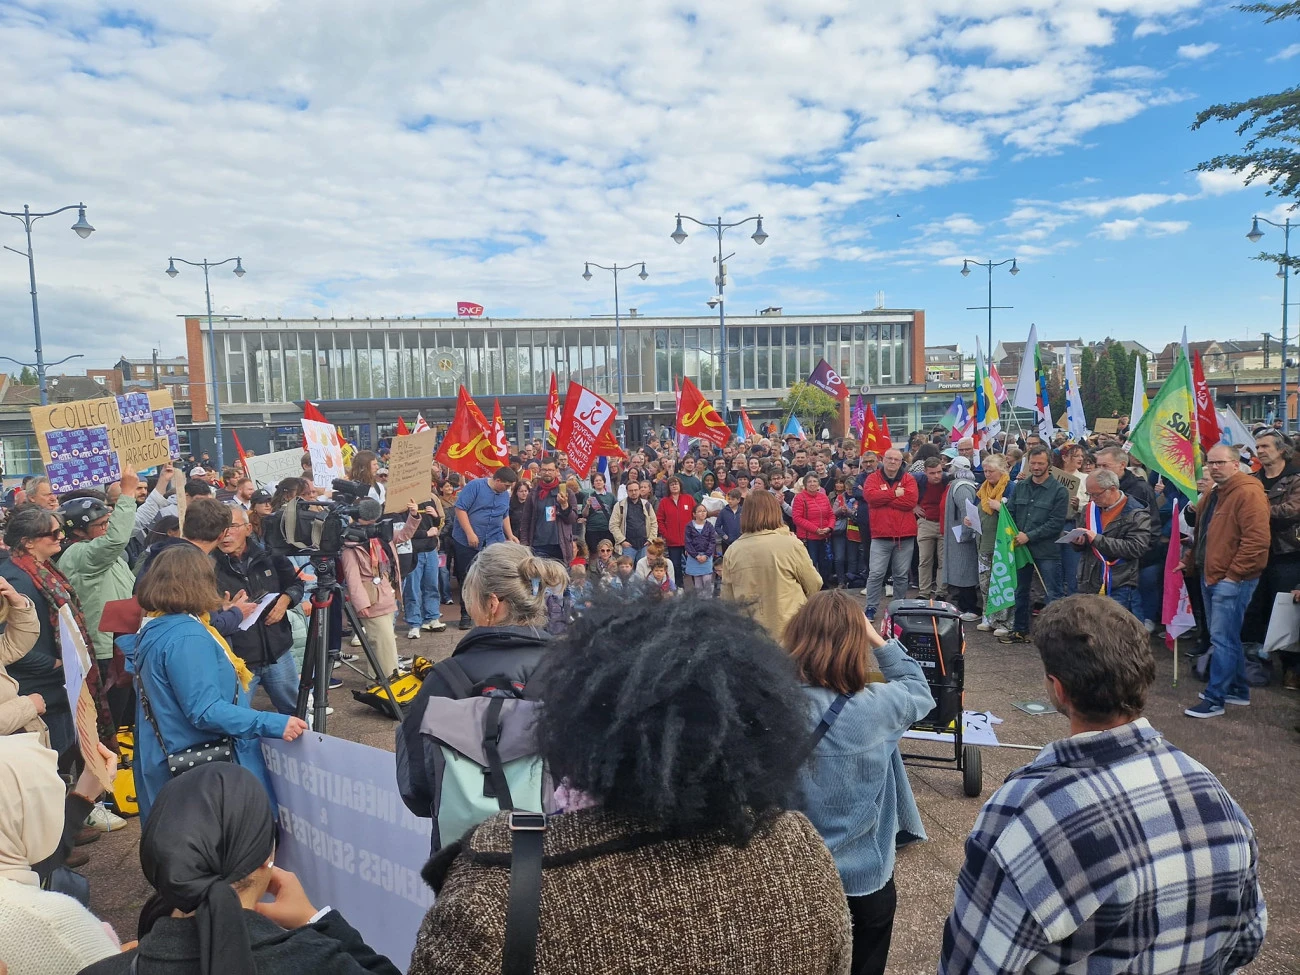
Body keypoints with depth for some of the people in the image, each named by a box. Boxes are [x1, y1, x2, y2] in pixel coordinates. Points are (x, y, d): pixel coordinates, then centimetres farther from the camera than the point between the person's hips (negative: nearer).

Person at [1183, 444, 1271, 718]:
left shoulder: (1249, 493, -15)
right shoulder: (1211, 495, 16)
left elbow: (1257, 540, -22)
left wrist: (1233, 574, -20)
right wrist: (1189, 562, 20)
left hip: (1233, 580, -10)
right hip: (1210, 577, 10)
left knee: (1222, 639, -7)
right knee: (1226, 637, 17)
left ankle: (1214, 699, -1)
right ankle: (1238, 690, 30)